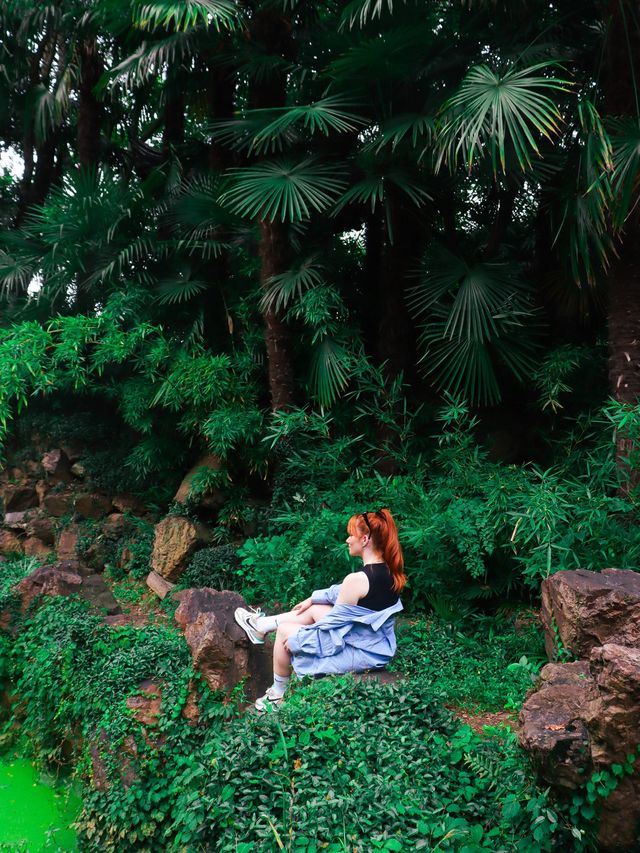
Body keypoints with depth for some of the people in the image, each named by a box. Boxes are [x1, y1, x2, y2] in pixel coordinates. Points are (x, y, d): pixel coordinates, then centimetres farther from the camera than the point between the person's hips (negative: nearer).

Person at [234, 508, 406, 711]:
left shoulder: (357, 579, -28)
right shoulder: (388, 571, -3)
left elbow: (331, 625, -18)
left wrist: (295, 640, -3)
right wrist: (313, 598, 23)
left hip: (359, 654, -8)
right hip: (378, 647, 8)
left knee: (285, 631, 9)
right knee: (313, 609, 20)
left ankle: (278, 695, 28)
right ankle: (261, 626, 40)